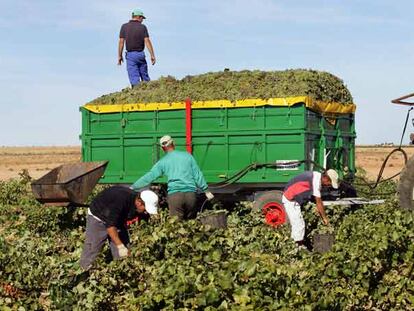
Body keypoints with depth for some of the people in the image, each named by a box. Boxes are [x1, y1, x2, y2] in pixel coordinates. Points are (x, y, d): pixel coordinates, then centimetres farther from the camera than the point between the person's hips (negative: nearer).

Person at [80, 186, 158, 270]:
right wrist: (120, 246, -41)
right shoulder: (120, 200, -39)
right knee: (92, 249, -9)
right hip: (98, 217, -7)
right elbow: (110, 225, -39)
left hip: (117, 218, 7)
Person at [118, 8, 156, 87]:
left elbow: (121, 42, -3)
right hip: (141, 54, 1)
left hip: (130, 55, -1)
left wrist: (120, 56, 4)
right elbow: (147, 41, -9)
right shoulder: (143, 27, -3)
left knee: (134, 78, -4)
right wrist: (152, 55, -8)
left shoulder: (124, 26, 0)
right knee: (145, 76, 15)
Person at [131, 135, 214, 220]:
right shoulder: (187, 156, 11)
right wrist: (206, 191, 16)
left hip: (174, 195, -1)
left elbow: (149, 177, 7)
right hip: (190, 194, 1)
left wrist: (132, 187, 14)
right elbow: (197, 175, 10)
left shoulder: (163, 162, 8)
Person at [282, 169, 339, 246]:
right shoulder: (316, 180, -24)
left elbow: (318, 200, 12)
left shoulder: (316, 177, 7)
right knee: (299, 225, -8)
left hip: (291, 199, 11)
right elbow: (318, 202, -18)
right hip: (290, 200, -11)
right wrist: (325, 218, -9)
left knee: (296, 225, 17)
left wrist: (322, 216, 12)